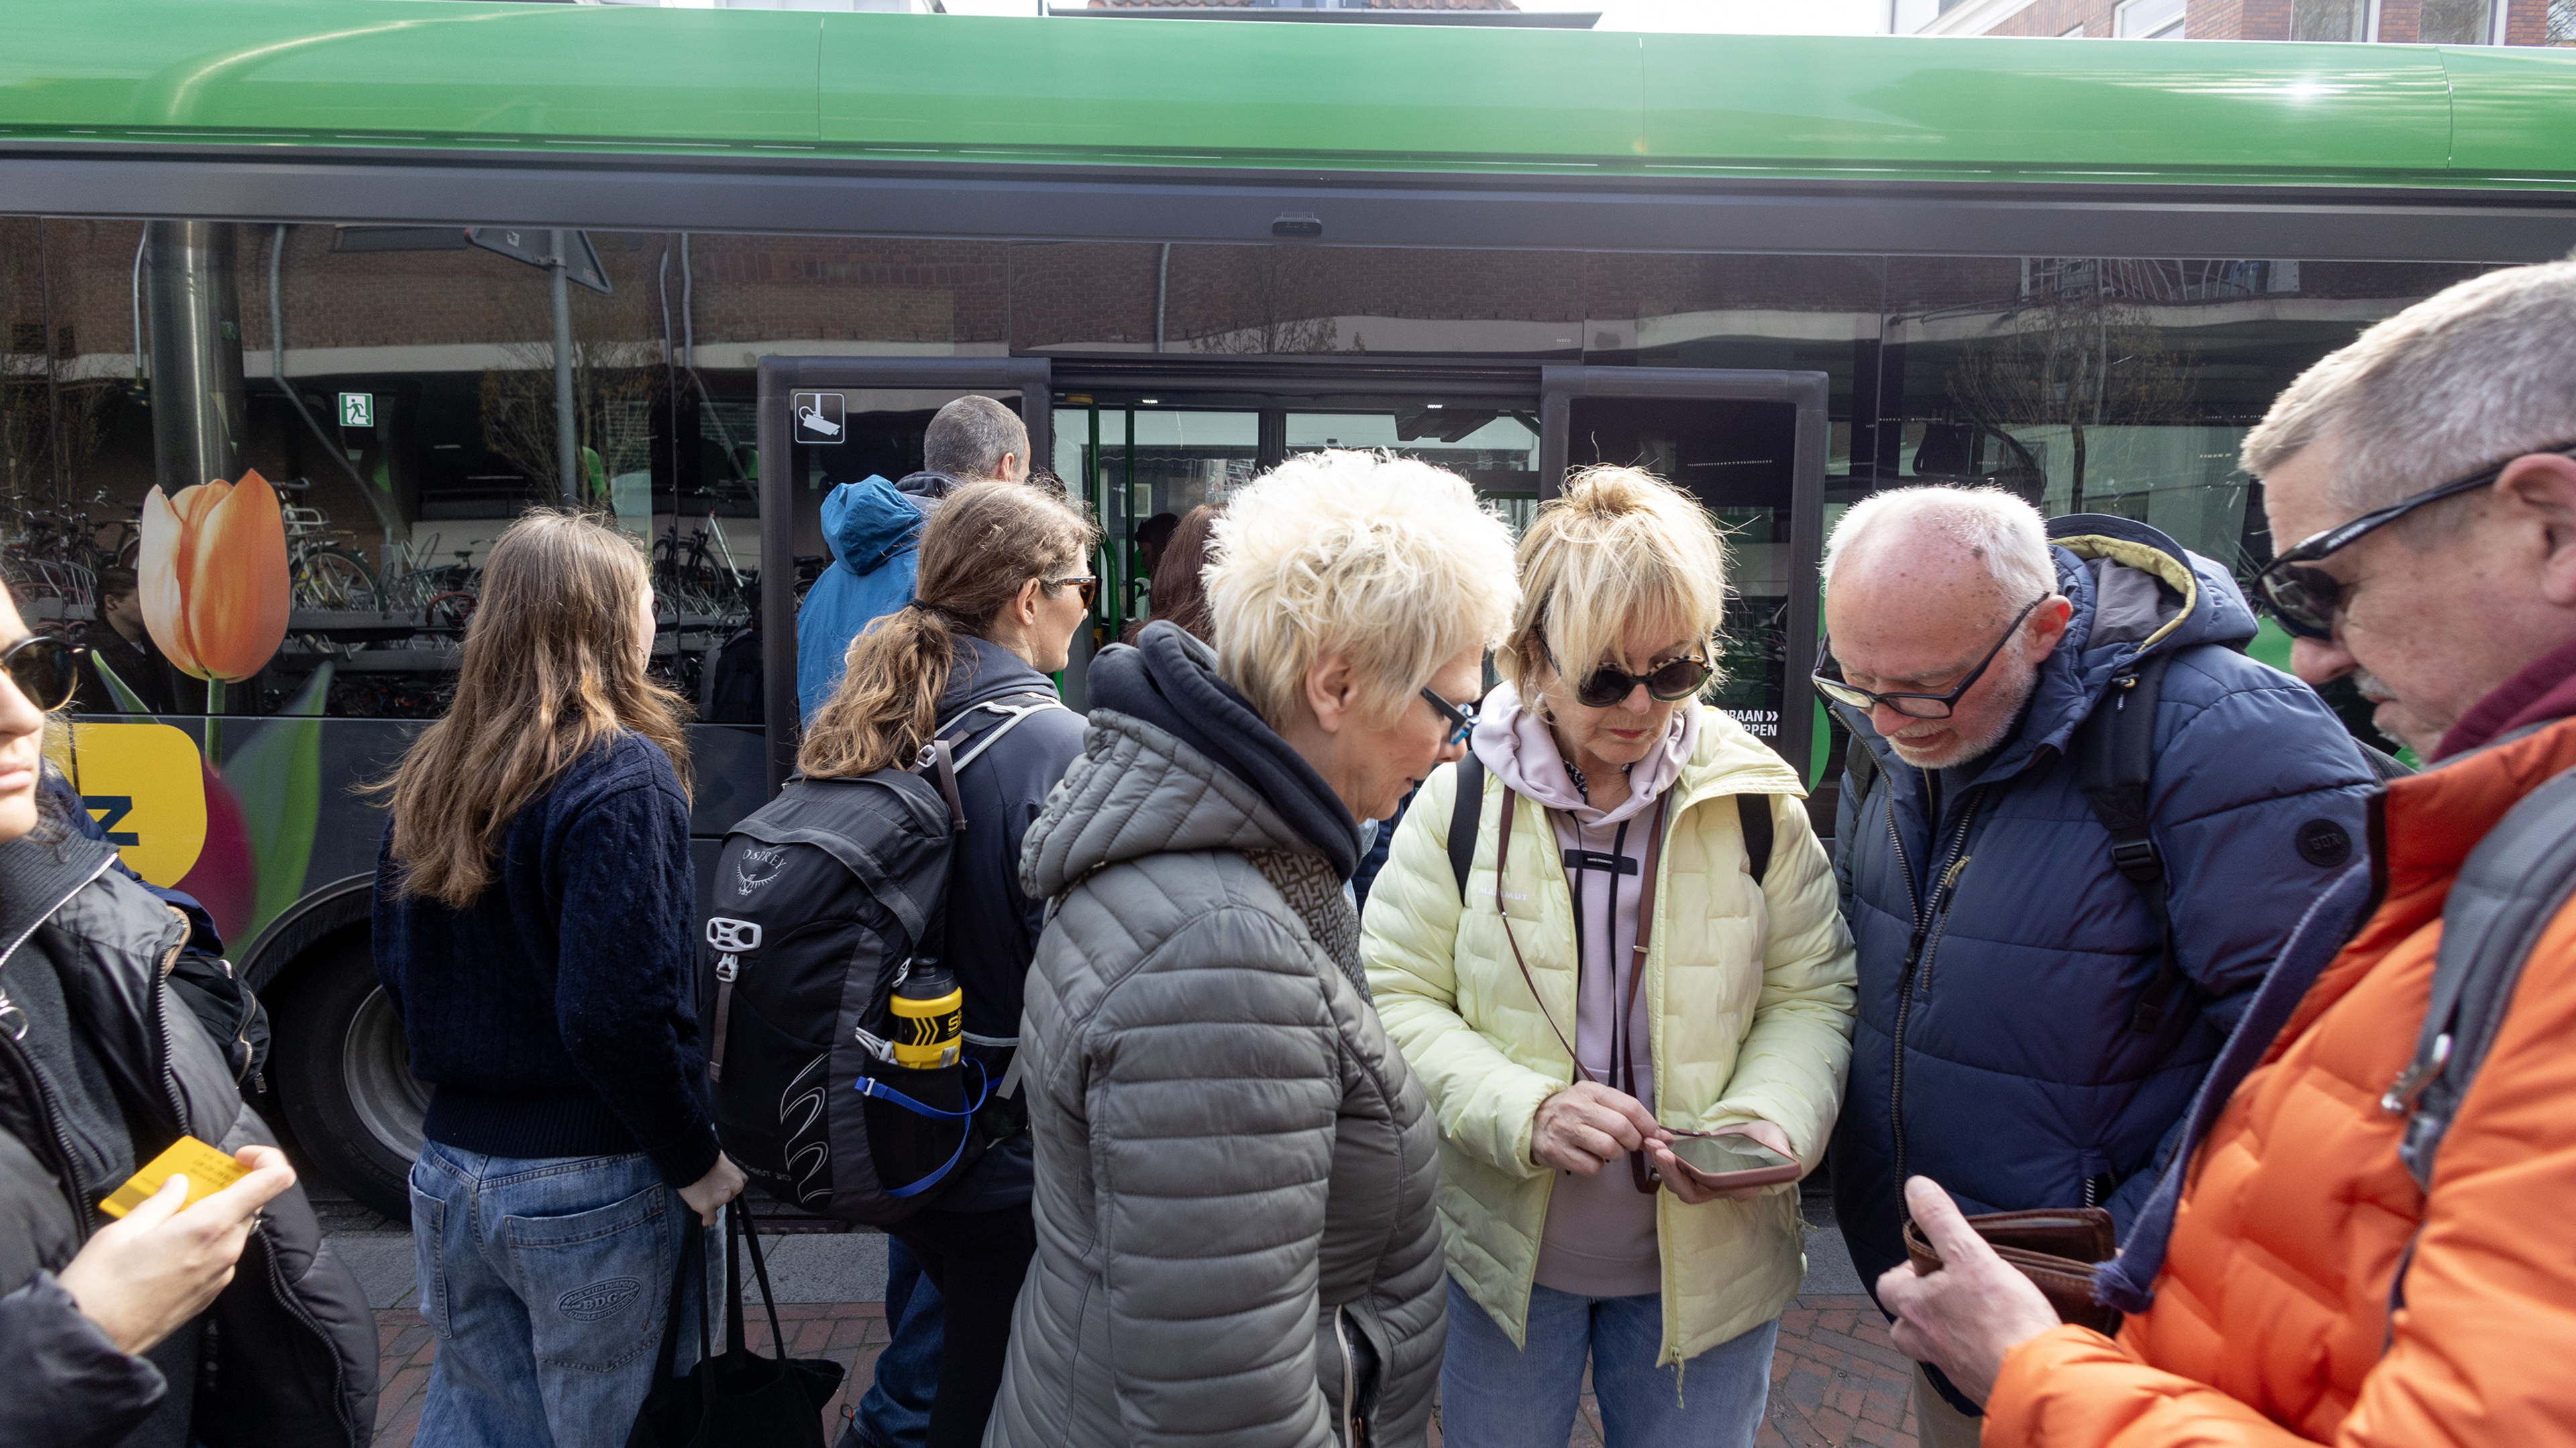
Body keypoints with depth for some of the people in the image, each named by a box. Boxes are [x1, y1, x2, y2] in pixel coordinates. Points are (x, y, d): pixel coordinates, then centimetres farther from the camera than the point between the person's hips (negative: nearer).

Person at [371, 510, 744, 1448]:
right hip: (588, 1191, -6)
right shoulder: (622, 778, -19)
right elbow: (617, 1009, -24)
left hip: (448, 1171, 6)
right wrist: (695, 1161, -13)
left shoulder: (429, 774, 3)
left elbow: (398, 968, 12)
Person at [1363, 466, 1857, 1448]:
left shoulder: (1754, 799, -6)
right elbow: (1397, 997, -9)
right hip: (1504, 1246, 0)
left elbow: (1809, 994, -1)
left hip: (1707, 1254, 1)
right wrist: (1525, 1112, -23)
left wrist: (1768, 1121, -20)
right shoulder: (1462, 798, -10)